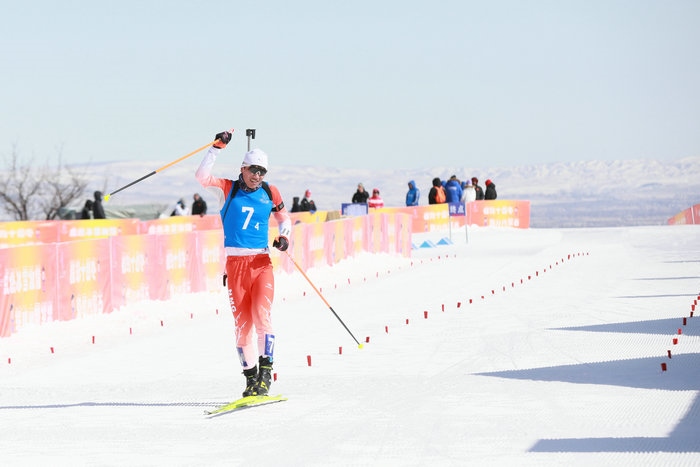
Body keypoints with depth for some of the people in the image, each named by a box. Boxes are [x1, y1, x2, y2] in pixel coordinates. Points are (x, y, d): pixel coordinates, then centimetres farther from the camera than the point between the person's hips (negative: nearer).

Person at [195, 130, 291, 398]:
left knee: (262, 315, -17)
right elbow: (202, 176, -12)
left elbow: (284, 218, 22)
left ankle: (265, 370, -13)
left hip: (261, 262, 0)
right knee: (242, 322, 1)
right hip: (235, 263, 0)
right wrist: (217, 147, -16)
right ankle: (250, 376, 10)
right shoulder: (227, 189, 4)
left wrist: (284, 237, 2)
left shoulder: (270, 193, 8)